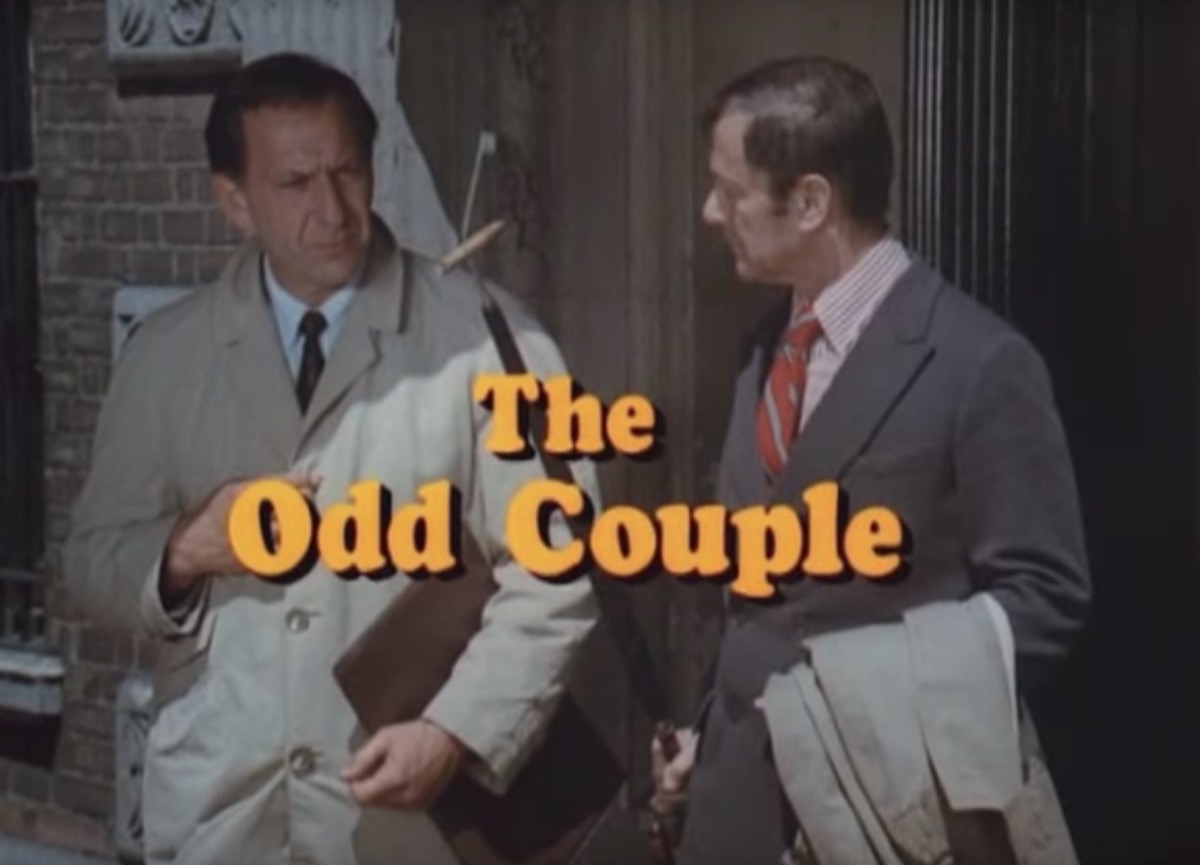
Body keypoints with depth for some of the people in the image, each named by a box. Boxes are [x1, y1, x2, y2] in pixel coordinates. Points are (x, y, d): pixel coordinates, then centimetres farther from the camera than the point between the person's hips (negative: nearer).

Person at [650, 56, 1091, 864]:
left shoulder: (978, 362, -14)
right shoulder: (767, 347, 9)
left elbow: (1043, 595, -12)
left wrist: (908, 724, -20)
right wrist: (716, 729, 11)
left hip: (884, 794, -6)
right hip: (745, 785, 6)